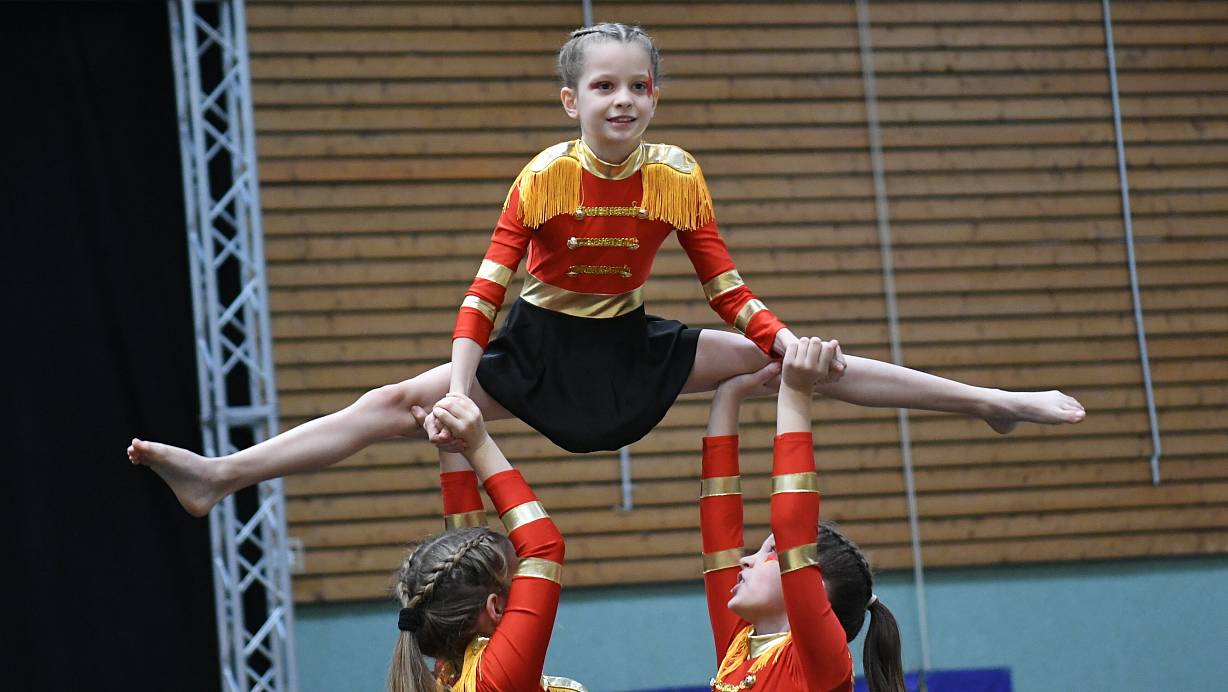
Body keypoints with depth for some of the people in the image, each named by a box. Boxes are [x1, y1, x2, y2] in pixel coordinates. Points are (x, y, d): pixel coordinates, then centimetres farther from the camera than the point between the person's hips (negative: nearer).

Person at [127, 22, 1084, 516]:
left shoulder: (678, 177, -11)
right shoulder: (543, 178, -19)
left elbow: (727, 283, -3)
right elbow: (488, 286, -18)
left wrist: (787, 343, -14)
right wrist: (459, 389, -28)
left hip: (635, 351, 2)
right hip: (538, 352, -2)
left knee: (812, 364, -2)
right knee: (399, 401, -18)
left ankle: (996, 402, 10)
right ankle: (221, 476, -24)